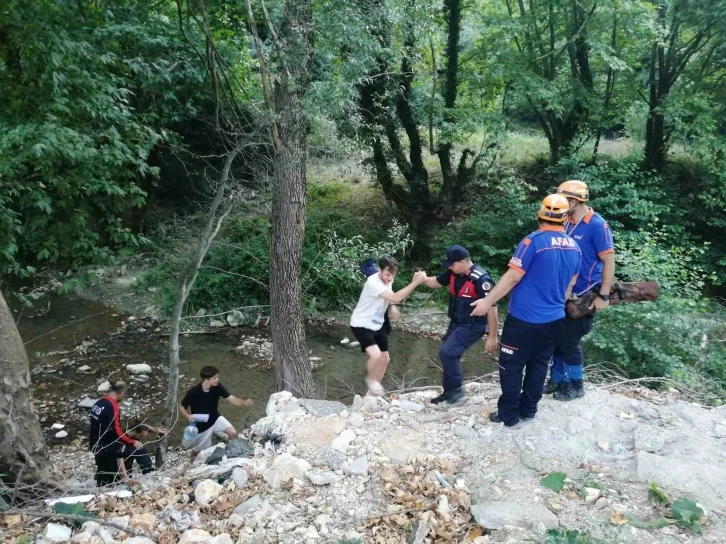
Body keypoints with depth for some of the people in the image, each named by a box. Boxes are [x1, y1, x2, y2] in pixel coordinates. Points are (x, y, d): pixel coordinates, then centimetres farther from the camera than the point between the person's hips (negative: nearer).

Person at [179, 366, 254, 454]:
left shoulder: (217, 387, -17)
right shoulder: (193, 392, -28)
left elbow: (232, 399, -18)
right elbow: (181, 407, -14)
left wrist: (244, 402, -38)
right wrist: (188, 416, -34)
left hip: (215, 418, 3)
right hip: (201, 425, -3)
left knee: (233, 433, -16)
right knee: (198, 452, 9)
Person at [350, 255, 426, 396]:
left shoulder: (388, 279, -3)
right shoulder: (373, 282, -30)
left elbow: (391, 298, 11)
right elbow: (395, 298, -39)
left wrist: (393, 307, -12)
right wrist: (416, 282, -40)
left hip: (377, 324, 8)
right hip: (361, 324, -8)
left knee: (385, 358, 11)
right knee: (375, 355, -27)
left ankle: (373, 392, 29)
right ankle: (370, 378, 7)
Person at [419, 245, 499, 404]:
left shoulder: (480, 279, -26)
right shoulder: (454, 273, -2)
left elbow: (491, 307, -26)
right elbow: (436, 282, 14)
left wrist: (492, 337, -24)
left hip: (473, 326, -8)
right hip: (456, 323, 8)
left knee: (447, 353, -16)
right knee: (449, 355, 13)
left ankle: (455, 390, 3)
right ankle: (449, 391, 29)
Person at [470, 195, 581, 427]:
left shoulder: (534, 240, -17)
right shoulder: (574, 247, 4)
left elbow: (513, 277, -17)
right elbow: (570, 285, 15)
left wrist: (488, 301, -9)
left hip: (525, 318, -6)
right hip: (555, 319, 6)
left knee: (511, 366, 6)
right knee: (538, 366, 17)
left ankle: (509, 415, 13)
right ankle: (528, 410, 28)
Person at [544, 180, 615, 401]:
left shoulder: (597, 225, -16)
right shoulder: (567, 224, 5)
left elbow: (609, 261, -17)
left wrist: (603, 296, -20)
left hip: (584, 296, -7)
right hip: (564, 292, 7)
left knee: (570, 340, 1)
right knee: (556, 338, 12)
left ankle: (576, 386, 21)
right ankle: (557, 380, 29)